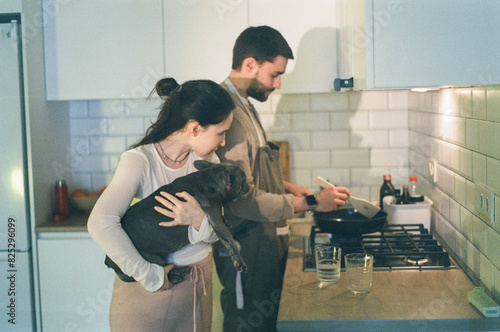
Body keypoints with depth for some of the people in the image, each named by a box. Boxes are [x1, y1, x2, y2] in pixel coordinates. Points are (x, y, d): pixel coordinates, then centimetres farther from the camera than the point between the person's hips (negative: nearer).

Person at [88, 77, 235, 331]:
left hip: (198, 281, 5)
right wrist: (150, 276, -25)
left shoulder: (208, 161, 0)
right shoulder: (140, 160, -17)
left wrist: (199, 220, -24)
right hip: (146, 291, -5)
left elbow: (214, 233, -1)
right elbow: (101, 224, -29)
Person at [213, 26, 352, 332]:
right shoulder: (227, 114, -23)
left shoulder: (245, 107, 11)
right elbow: (242, 200, -27)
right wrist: (311, 202, -19)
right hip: (246, 251, -10)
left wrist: (288, 187, 9)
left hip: (264, 242, 10)